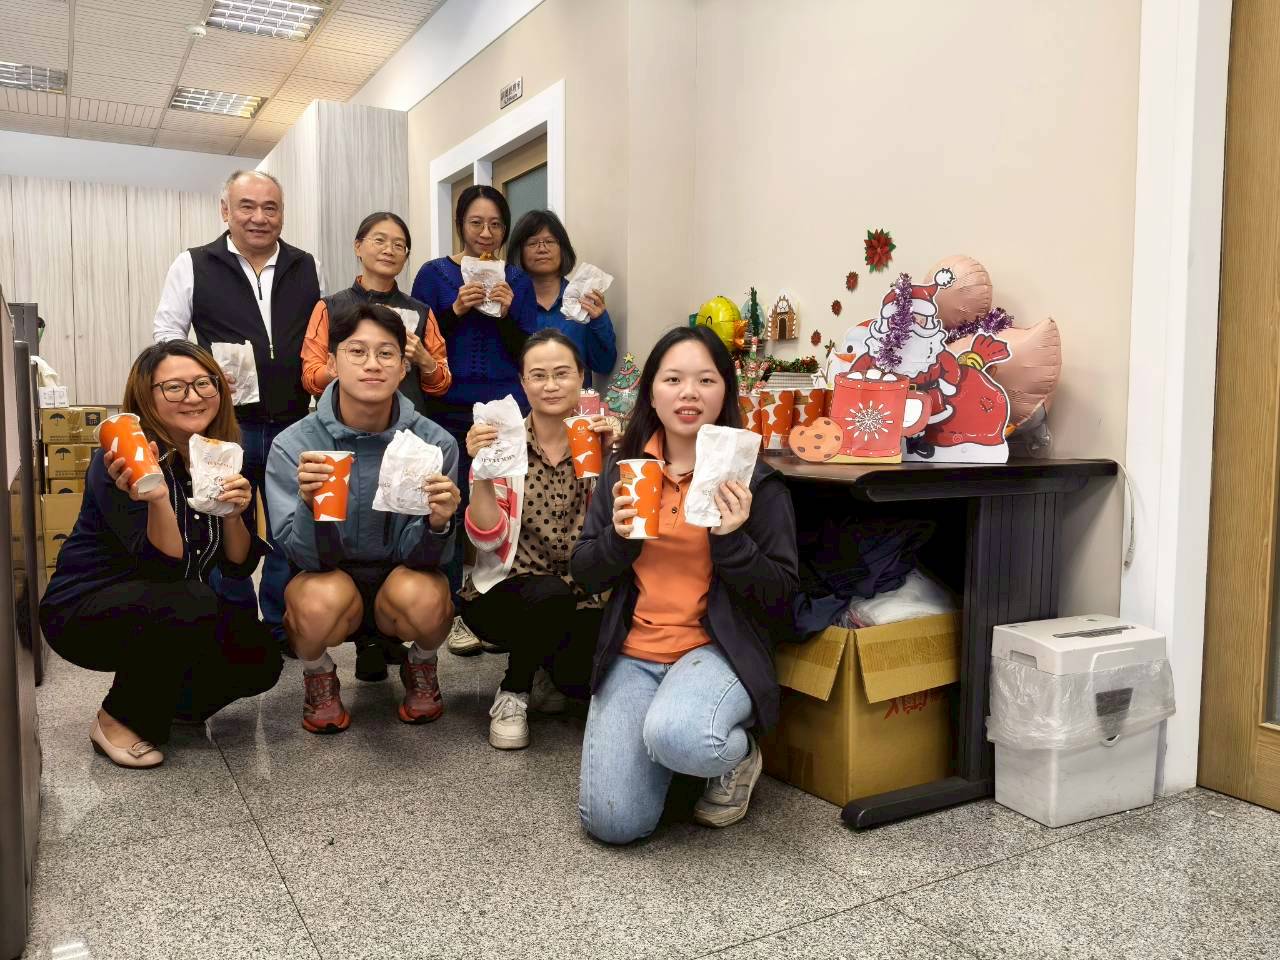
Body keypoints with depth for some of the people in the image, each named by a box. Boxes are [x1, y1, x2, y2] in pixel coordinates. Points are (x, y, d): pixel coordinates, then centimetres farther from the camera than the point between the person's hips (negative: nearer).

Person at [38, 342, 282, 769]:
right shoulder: (122, 461, -20)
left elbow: (239, 566, -2)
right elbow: (166, 566, -26)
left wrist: (233, 514, -22)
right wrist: (157, 500, -43)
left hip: (172, 612, 6)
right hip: (85, 610, -6)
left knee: (260, 660, -15)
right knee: (192, 606, -34)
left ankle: (162, 696, 15)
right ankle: (119, 719, -8)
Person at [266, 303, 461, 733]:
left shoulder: (435, 443, -15)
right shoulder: (293, 445, -15)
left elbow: (419, 555, -14)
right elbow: (305, 557, -18)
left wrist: (437, 523, -37)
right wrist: (310, 504, -39)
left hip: (399, 574, 1)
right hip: (326, 575, 0)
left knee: (424, 597, -33)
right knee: (322, 600, -34)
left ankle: (421, 668, 6)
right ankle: (318, 677, 4)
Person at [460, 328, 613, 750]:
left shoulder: (601, 440, 0)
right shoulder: (501, 440, -4)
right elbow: (488, 539, -10)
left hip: (582, 597, 2)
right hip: (507, 592, -1)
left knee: (580, 674, -26)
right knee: (550, 594, -34)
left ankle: (548, 674, 13)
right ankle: (512, 693, -5)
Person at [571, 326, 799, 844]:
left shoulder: (754, 479, -5)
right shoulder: (623, 468, 6)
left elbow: (781, 597, -4)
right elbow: (584, 575, 8)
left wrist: (733, 540, -20)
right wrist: (618, 536, -12)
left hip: (717, 650, -3)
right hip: (632, 653, 3)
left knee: (675, 736, -36)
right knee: (613, 822, -13)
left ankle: (737, 754, 1)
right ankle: (662, 738, 20)